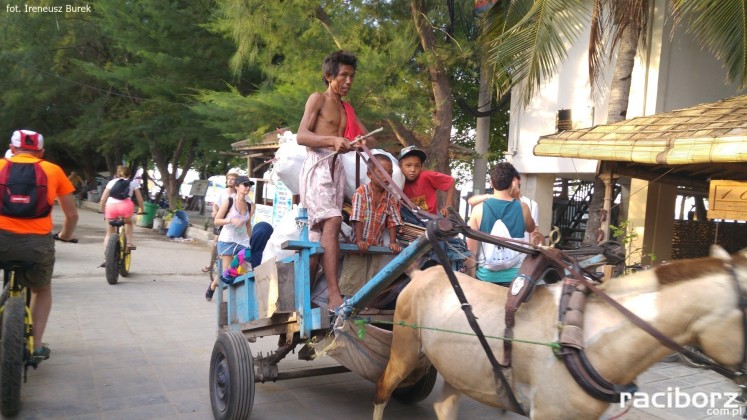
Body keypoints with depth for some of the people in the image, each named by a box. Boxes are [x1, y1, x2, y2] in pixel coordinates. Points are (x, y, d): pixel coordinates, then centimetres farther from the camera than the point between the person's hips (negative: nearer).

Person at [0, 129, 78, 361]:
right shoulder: (53, 170, 12)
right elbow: (72, 214, 16)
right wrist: (65, 235, 35)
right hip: (39, 242, 1)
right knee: (42, 290, 29)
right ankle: (37, 346, 21)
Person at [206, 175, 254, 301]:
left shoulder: (249, 206, 7)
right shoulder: (228, 202, -6)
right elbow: (216, 221, -6)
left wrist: (250, 242, 15)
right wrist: (231, 220, -22)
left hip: (243, 241, 4)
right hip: (227, 240, -4)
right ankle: (212, 285, 26)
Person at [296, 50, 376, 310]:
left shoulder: (347, 108, 26)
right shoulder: (317, 99, 6)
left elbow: (370, 139, 21)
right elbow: (301, 136, -6)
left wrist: (363, 143, -3)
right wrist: (333, 140, -22)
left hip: (337, 169, 7)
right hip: (317, 165, -7)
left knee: (318, 232, 2)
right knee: (332, 221, -24)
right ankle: (333, 295, -31)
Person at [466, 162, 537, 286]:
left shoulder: (479, 210, -5)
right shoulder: (522, 208, -3)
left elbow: (471, 249, -4)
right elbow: (531, 228, 20)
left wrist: (471, 279, 5)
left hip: (486, 276, 0)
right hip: (515, 276, 0)